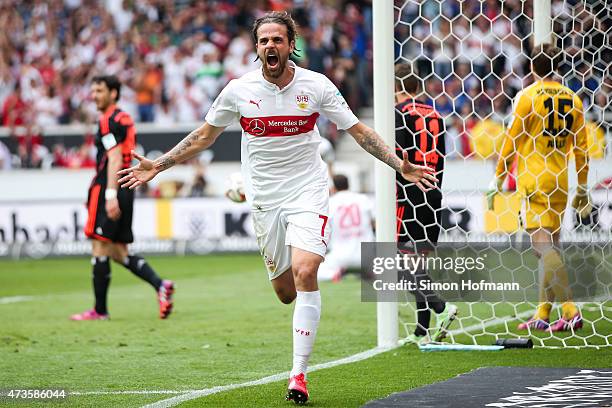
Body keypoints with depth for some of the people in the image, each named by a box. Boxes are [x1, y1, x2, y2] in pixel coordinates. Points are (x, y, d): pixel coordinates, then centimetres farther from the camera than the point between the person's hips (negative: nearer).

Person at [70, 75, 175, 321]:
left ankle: (100, 310, -2)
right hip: (126, 190, 9)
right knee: (119, 253, 10)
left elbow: (114, 159, -18)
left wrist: (110, 194, -24)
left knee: (100, 248, -5)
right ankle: (160, 285, -5)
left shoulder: (109, 120, -9)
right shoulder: (125, 119, 19)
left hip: (107, 189, -9)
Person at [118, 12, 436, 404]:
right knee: (285, 291, 3)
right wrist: (158, 166, 7)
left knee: (304, 272, -21)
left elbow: (359, 131, 3)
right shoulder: (239, 90, -2)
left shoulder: (316, 85, -5)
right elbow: (205, 135, 12)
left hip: (308, 192, -2)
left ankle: (299, 374, -18)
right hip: (265, 198, 2)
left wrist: (401, 166, -7)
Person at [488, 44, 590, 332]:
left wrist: (497, 180, 2)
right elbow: (580, 146, 10)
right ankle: (543, 314, 13)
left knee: (543, 245, -9)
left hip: (534, 178, -5)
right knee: (548, 247, 12)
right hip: (560, 180, 5)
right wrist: (582, 189, 18)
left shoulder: (527, 97, -5)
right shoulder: (572, 99, 8)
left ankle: (570, 311, -21)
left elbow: (511, 141, -5)